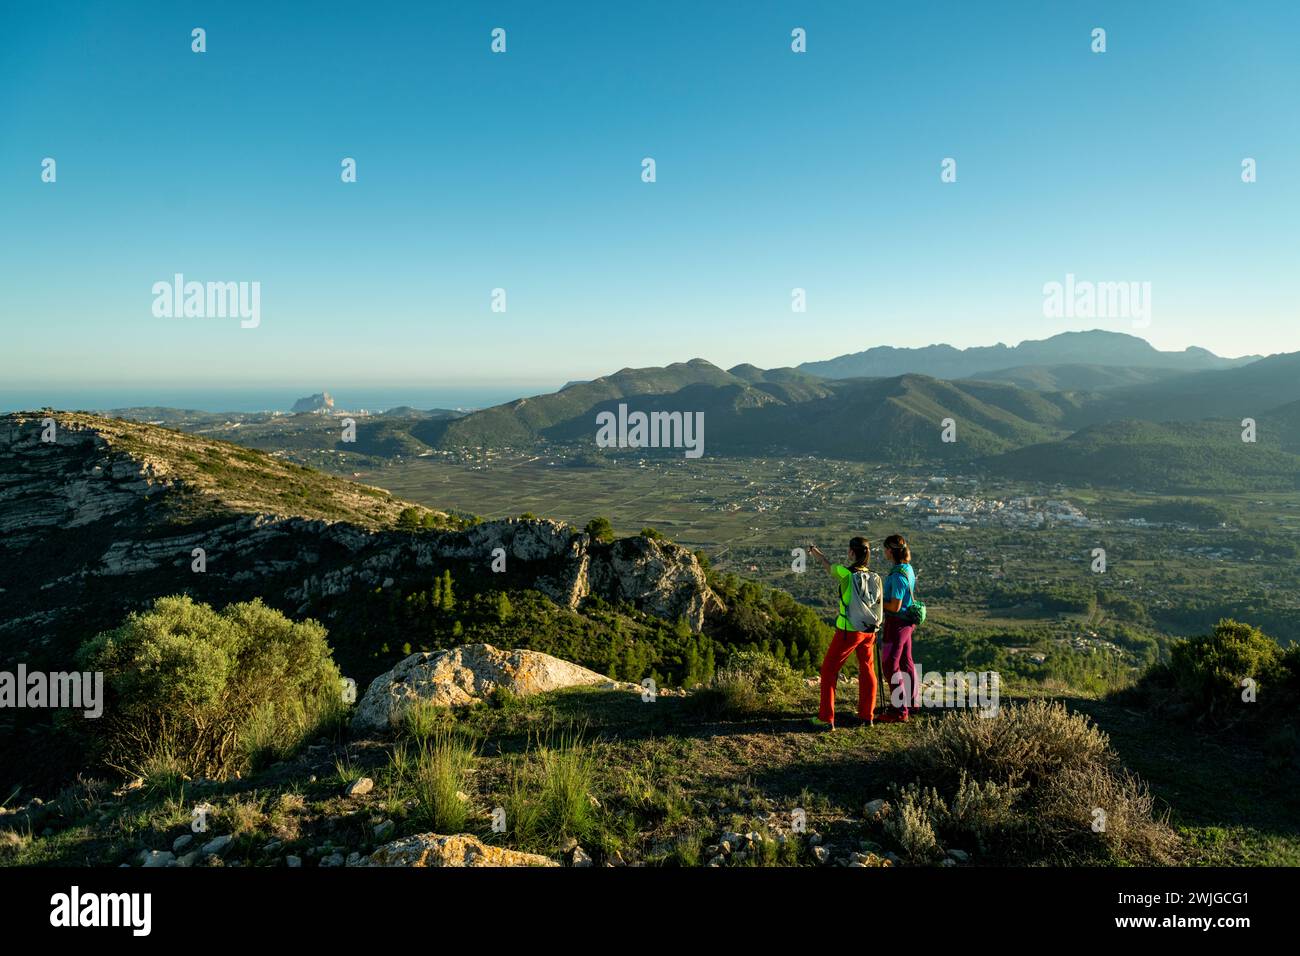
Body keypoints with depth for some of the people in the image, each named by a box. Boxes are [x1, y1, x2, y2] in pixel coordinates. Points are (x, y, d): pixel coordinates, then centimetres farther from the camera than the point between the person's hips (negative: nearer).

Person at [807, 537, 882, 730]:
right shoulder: (875, 577, -2)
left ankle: (826, 718, 9)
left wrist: (816, 552, 25)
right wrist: (875, 628, 17)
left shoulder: (846, 573, -15)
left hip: (848, 632, -5)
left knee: (829, 671, 8)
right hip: (869, 632, 5)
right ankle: (867, 716, 27)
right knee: (867, 671, 20)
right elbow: (878, 607, 4)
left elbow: (828, 565, 6)